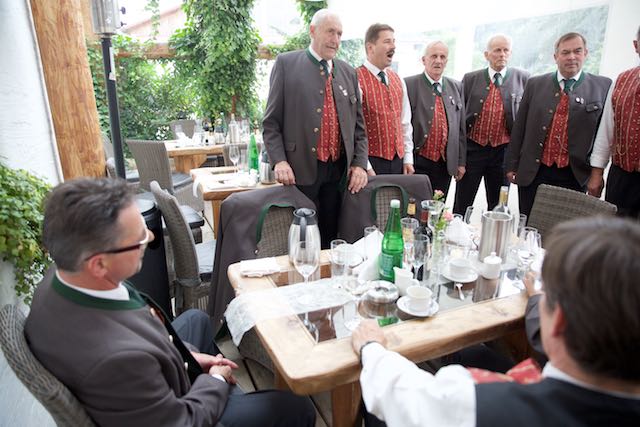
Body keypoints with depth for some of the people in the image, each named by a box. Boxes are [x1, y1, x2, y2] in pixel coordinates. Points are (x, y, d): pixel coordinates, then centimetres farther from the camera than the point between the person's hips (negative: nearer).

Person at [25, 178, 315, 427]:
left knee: (196, 319, 29)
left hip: (143, 385, 8)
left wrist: (188, 355, 1)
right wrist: (217, 380, -8)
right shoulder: (117, 358, -44)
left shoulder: (59, 281, -20)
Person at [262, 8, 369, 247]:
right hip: (300, 170, -4)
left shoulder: (348, 72, 14)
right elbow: (271, 121, -2)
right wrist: (279, 161, -13)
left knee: (331, 238, 12)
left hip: (339, 172, 4)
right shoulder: (286, 63, 1)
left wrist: (360, 164, 4)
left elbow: (358, 124, 15)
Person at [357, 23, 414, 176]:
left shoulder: (398, 80, 11)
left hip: (398, 160, 6)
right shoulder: (356, 80, -11)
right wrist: (365, 166, -17)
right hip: (371, 162, -6)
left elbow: (405, 122, 14)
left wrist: (407, 158, 9)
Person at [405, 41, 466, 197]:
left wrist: (461, 161, 11)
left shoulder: (456, 87, 12)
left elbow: (461, 127, 13)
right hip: (417, 163, -4)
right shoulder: (409, 85, -4)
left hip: (445, 163, 5)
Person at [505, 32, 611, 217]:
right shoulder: (535, 84, 6)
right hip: (532, 173, 1)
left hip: (574, 176, -1)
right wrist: (512, 165, 6)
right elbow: (519, 127, 7)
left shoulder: (603, 86, 3)